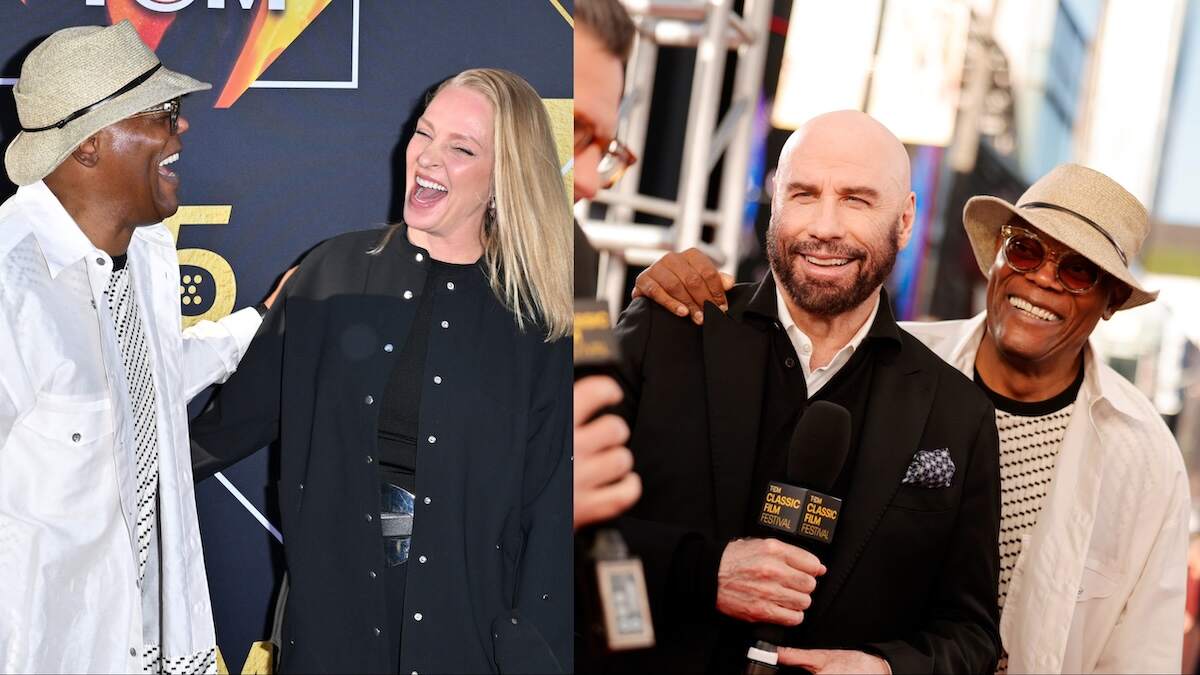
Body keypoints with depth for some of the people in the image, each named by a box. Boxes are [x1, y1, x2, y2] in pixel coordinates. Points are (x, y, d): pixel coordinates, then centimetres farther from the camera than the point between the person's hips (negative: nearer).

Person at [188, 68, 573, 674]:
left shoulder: (538, 321, -6)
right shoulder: (334, 272, -1)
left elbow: (551, 508, -6)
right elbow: (242, 413, 6)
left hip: (467, 615, -1)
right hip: (336, 607, 2)